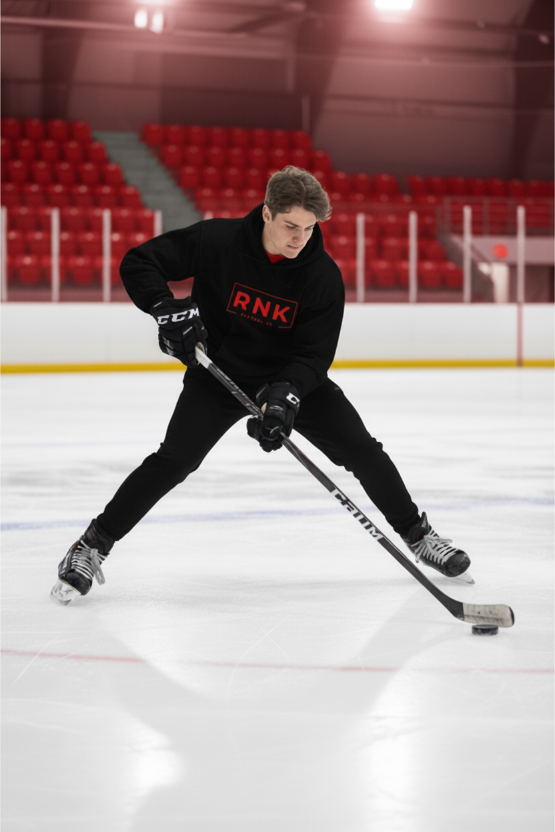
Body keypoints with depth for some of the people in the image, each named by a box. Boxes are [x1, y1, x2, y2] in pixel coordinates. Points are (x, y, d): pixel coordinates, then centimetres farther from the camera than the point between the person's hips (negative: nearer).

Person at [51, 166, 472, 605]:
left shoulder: (323, 275, -19)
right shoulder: (215, 241, -23)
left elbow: (314, 354, -19)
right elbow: (137, 263, -17)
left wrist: (286, 393, -38)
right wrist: (168, 309, -33)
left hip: (293, 377, 2)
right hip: (219, 370, -2)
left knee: (362, 451, -5)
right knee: (174, 460, -17)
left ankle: (418, 535, 15)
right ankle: (92, 546, -6)